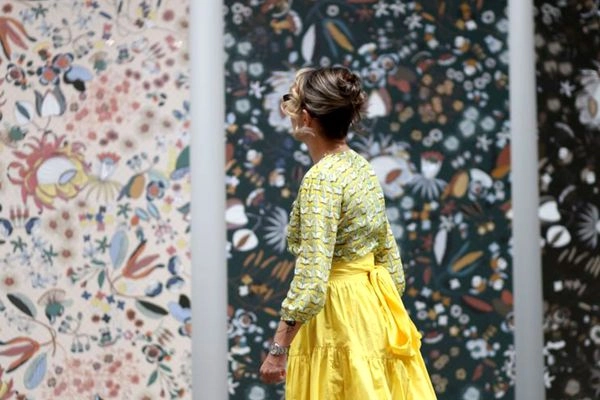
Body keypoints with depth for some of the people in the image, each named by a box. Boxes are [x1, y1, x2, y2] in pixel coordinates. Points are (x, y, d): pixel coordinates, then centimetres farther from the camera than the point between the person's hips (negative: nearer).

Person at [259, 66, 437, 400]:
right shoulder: (362, 167, 8)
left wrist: (278, 349, -18)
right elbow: (390, 259, 14)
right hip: (375, 308, 9)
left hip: (337, 319, -9)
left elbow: (310, 281, -23)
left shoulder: (320, 179, -18)